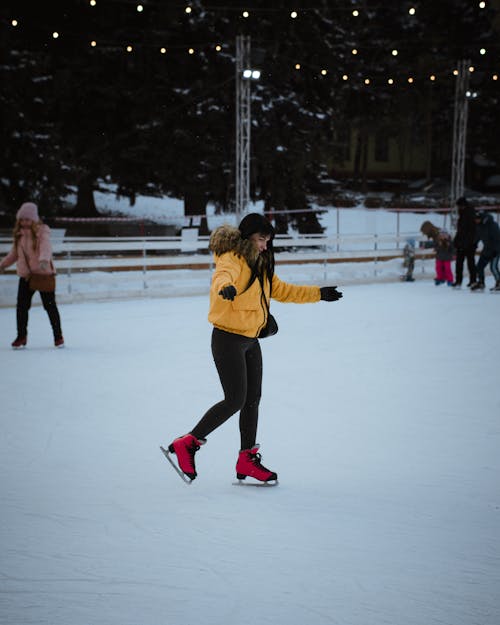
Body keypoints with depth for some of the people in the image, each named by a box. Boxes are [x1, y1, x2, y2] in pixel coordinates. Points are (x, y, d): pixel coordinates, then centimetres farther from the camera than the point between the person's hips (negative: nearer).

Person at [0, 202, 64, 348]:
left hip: (44, 273, -5)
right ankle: (21, 336, 17)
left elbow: (46, 247, -26)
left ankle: (58, 336, 14)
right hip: (25, 275, 5)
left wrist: (44, 260, -44)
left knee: (50, 305, 2)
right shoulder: (19, 233, 9)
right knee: (21, 306, 3)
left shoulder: (42, 231, -9)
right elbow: (14, 253, 23)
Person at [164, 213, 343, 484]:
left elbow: (281, 290, 25)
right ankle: (186, 444, -1)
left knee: (252, 400, 11)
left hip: (250, 341, 9)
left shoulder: (260, 264, 13)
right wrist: (225, 287, -64)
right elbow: (224, 274, -40)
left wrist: (318, 294, 25)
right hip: (228, 339, -9)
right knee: (235, 400, -10)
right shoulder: (232, 258, -16)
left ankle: (247, 460, 22)